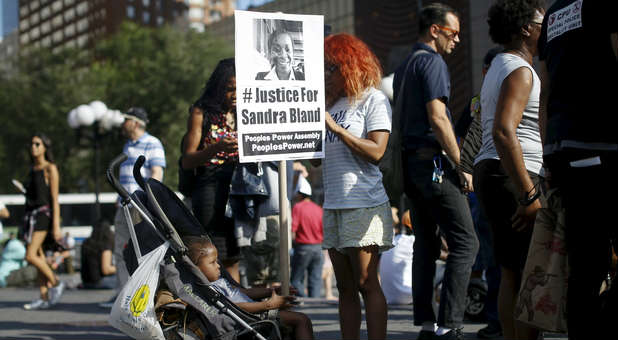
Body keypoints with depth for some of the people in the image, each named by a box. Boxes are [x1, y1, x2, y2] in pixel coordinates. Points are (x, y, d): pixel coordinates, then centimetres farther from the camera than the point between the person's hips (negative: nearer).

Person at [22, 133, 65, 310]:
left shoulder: (50, 169, -6)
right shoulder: (32, 169, 15)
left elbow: (55, 198, -10)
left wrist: (56, 225, -15)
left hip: (44, 214, -8)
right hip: (31, 214, 8)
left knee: (30, 255, -16)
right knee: (39, 258, 5)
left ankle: (56, 283, 0)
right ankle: (44, 298, 7)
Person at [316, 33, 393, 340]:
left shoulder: (374, 99, -1)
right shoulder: (332, 104, 18)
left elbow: (376, 151, -13)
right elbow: (318, 159, 19)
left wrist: (336, 128, -15)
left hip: (364, 205, -7)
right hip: (333, 204, 7)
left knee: (366, 283, -9)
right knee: (345, 288, 6)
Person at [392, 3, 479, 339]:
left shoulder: (403, 68, 20)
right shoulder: (433, 62, -8)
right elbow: (437, 118, -17)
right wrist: (461, 165, -14)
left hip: (411, 161, 10)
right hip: (434, 161, -10)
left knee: (425, 244, 11)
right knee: (464, 242, -9)